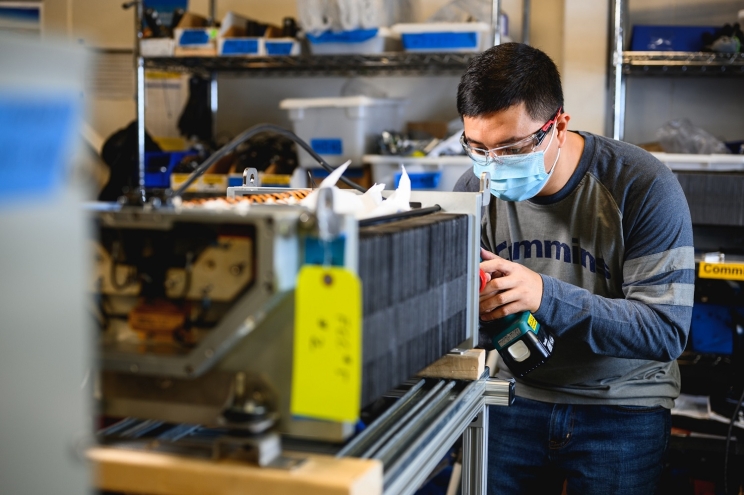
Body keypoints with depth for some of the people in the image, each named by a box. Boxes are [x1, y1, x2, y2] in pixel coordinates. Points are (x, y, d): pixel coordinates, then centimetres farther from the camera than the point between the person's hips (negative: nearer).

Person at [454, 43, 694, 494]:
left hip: (621, 404, -3)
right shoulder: (477, 188, -7)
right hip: (515, 394, 3)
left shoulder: (643, 187, -19)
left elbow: (667, 330, -24)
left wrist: (545, 295, -37)